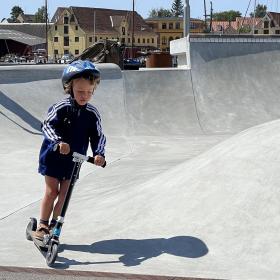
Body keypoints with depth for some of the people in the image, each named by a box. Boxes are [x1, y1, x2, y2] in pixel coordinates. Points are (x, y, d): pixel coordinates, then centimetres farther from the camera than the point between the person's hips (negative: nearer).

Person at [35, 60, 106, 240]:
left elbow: (98, 136, -6)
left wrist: (99, 154, -23)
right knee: (52, 191, -2)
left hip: (74, 159, 3)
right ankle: (42, 225, 12)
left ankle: (54, 225, 21)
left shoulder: (93, 114, -6)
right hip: (53, 156, -3)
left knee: (64, 193, 7)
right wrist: (59, 141, -35)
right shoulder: (61, 108, -15)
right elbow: (47, 126, -19)